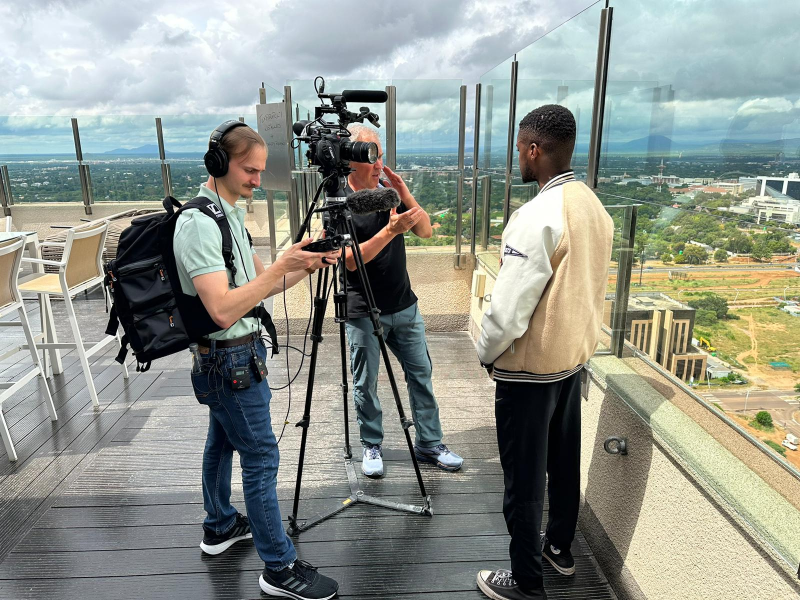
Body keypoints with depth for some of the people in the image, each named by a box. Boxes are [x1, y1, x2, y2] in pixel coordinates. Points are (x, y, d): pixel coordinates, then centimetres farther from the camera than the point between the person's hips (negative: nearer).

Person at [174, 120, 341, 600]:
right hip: (230, 358, -10)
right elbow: (224, 310, -29)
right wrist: (283, 264, -28)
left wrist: (307, 264, -3)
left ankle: (220, 527, 42)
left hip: (233, 355, 10)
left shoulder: (230, 213, 10)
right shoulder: (199, 222, -21)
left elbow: (259, 286, 12)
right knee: (261, 457, -2)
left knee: (223, 440, 22)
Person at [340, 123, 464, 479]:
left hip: (404, 306, 5)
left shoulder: (389, 191, 5)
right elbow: (350, 259, -19)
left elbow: (426, 231, 1)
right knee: (365, 385, 8)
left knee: (421, 375, 10)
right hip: (363, 312, -4)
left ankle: (429, 444, 25)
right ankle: (372, 447, 29)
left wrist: (405, 196, -13)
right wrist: (390, 230, -29)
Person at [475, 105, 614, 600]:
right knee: (564, 459, 22)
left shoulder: (538, 216, -24)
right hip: (575, 357, 9)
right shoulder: (594, 206, 3)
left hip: (530, 368, -8)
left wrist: (486, 353, -7)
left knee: (524, 477, 6)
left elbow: (508, 309, -24)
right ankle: (561, 548, 42)